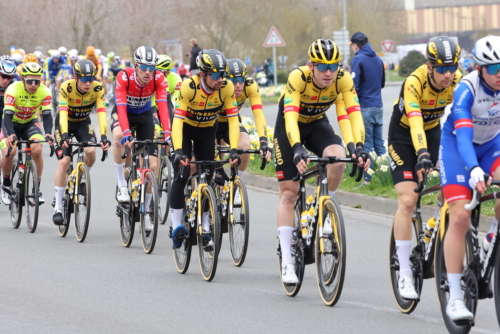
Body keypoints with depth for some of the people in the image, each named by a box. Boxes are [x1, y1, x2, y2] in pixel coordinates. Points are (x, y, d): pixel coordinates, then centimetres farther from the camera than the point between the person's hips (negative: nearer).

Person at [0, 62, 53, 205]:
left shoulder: (44, 92, -21)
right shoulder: (13, 90, -29)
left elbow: (47, 115, -25)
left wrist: (48, 133, -44)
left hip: (30, 123, 2)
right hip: (11, 124, -2)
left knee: (37, 150, -25)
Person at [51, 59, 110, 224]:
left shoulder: (97, 88, -24)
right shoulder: (66, 87, -30)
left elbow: (101, 113, -32)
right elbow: (63, 113, -39)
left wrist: (104, 136, -46)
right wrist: (65, 135, -54)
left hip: (83, 123, 2)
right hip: (65, 124, -2)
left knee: (91, 151, -27)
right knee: (64, 162, -15)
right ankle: (58, 207, -8)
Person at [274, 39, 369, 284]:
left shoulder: (343, 80, -24)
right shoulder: (297, 78, -32)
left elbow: (353, 114, -30)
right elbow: (290, 116, -41)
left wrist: (358, 148, -45)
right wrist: (297, 150, -55)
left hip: (318, 124, 2)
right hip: (289, 126, -2)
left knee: (338, 159, -31)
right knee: (288, 193, -7)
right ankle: (286, 261, -4)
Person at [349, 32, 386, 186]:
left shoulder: (358, 59, -11)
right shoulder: (378, 59, 11)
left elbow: (354, 85, -15)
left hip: (365, 107, -6)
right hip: (378, 107, 6)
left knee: (366, 145, -5)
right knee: (379, 144, 11)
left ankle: (367, 179, -5)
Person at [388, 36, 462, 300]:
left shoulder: (458, 82, -20)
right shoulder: (414, 83, -31)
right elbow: (415, 121, -43)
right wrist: (421, 155, -57)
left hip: (433, 132, 4)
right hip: (403, 136, -4)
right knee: (407, 200, -15)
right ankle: (404, 274, -10)